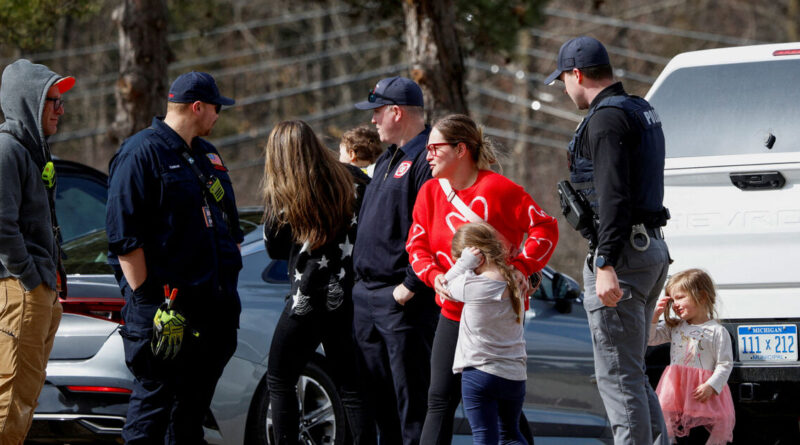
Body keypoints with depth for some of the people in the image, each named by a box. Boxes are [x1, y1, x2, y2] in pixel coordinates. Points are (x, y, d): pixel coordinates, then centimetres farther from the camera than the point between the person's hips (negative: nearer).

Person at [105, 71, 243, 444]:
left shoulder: (206, 155, 18)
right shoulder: (142, 153, -10)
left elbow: (228, 226, 27)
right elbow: (123, 234, -15)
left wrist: (229, 281, 19)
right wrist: (145, 296, -18)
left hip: (211, 302, 8)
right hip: (163, 309, -8)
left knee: (193, 404, 12)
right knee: (155, 397, -6)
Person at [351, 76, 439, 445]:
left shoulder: (426, 159, -12)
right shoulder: (387, 160, 20)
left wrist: (410, 286, -21)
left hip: (403, 299, -10)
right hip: (366, 296, 10)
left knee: (411, 396, -7)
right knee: (379, 396, 12)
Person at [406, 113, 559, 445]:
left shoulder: (497, 188, -12)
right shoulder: (431, 192, 5)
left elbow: (545, 228, -9)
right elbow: (417, 245, 8)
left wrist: (522, 267, -20)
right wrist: (434, 275, -12)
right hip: (454, 312, 5)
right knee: (441, 398, 0)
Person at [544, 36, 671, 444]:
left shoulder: (606, 117, -13)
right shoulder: (642, 111, 20)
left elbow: (613, 196, -22)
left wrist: (606, 265, -27)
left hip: (622, 254, -10)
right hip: (654, 247, 10)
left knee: (618, 376, -8)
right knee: (631, 374, 15)